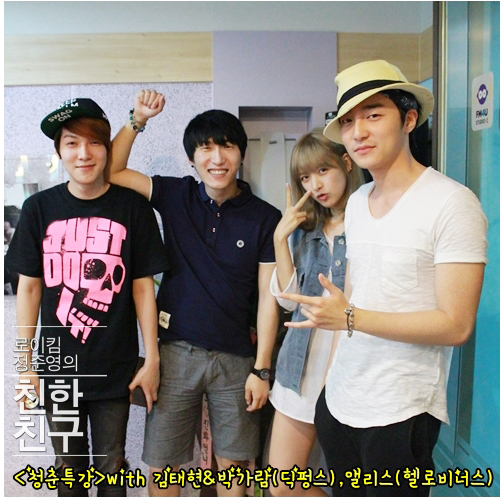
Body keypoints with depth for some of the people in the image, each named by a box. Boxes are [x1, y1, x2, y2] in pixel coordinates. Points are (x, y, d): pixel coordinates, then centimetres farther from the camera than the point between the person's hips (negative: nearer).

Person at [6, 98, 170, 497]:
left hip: (115, 370, -1)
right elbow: (29, 288, 2)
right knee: (69, 466, 19)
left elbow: (143, 287, -4)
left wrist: (152, 359, -4)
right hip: (58, 369, 2)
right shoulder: (40, 208, -3)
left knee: (111, 466, 15)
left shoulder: (132, 206, -7)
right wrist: (26, 363, 1)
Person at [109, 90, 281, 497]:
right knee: (161, 466, 10)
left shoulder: (265, 218, -5)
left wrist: (262, 369, -6)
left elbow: (268, 297, -4)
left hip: (235, 357, -1)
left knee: (232, 463, 13)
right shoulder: (176, 196, 1)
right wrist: (137, 120, -8)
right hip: (176, 351, 1)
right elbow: (111, 171, 1)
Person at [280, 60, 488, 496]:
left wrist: (350, 318, -22)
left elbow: (456, 325, -17)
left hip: (401, 412, -6)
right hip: (339, 400, 6)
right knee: (344, 492, 18)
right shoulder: (357, 203, 9)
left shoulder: (452, 203, -14)